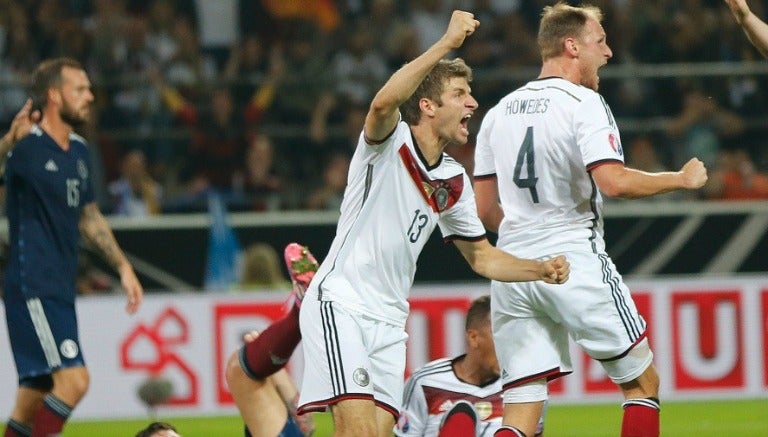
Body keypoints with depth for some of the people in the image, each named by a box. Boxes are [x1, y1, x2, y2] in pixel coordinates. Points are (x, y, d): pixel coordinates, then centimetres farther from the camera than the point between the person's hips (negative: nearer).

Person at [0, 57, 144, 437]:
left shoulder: (77, 150, 14)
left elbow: (89, 218, 26)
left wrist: (122, 266, 23)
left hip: (60, 290, 9)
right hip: (32, 288, -9)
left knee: (34, 399, 9)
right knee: (72, 379, -18)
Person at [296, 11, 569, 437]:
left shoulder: (453, 181, 12)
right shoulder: (390, 143, -8)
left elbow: (481, 256, 21)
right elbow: (383, 103, -32)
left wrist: (542, 270, 4)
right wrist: (448, 42, -37)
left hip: (389, 320, 7)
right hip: (339, 302, -7)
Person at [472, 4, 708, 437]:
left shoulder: (500, 111, 13)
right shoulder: (583, 103, -7)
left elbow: (485, 210, 16)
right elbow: (614, 181, -20)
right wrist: (682, 178, -6)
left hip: (512, 271, 6)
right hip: (574, 263, -6)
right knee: (644, 384, 9)